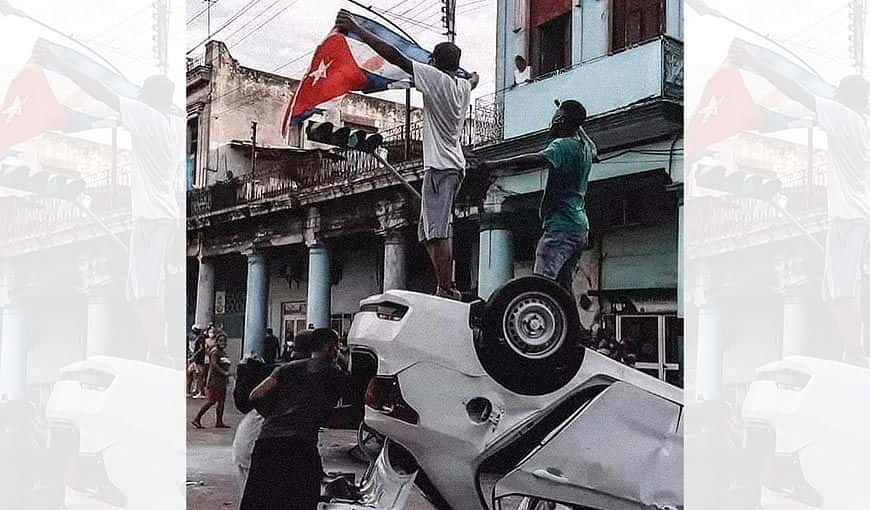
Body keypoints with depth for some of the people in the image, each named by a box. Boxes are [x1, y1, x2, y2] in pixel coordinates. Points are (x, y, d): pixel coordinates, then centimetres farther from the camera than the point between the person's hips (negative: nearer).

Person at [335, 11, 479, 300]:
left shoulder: (436, 78, -7)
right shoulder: (464, 85, 16)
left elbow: (395, 57, -13)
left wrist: (356, 29, -11)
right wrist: (475, 76, 68)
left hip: (440, 166, -9)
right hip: (454, 165, 9)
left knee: (438, 232, -15)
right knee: (429, 233, 11)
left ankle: (446, 290, -20)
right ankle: (448, 289, 8)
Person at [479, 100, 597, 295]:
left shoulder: (562, 145, -8)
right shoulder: (586, 148, 17)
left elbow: (537, 160, -29)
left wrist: (496, 164, -32)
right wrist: (576, 122, 48)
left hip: (561, 226, -9)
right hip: (580, 228, 9)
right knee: (564, 285, 9)